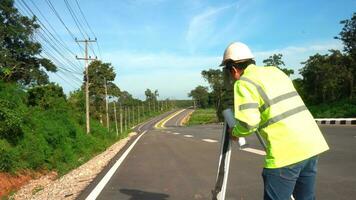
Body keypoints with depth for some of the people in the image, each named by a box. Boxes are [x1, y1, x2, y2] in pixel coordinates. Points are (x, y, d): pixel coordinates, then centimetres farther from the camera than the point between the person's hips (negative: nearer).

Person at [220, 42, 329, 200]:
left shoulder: (244, 83, -5)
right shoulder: (275, 71, 18)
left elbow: (248, 122, -16)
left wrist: (235, 132, 2)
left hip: (286, 152, -8)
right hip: (312, 144, 8)